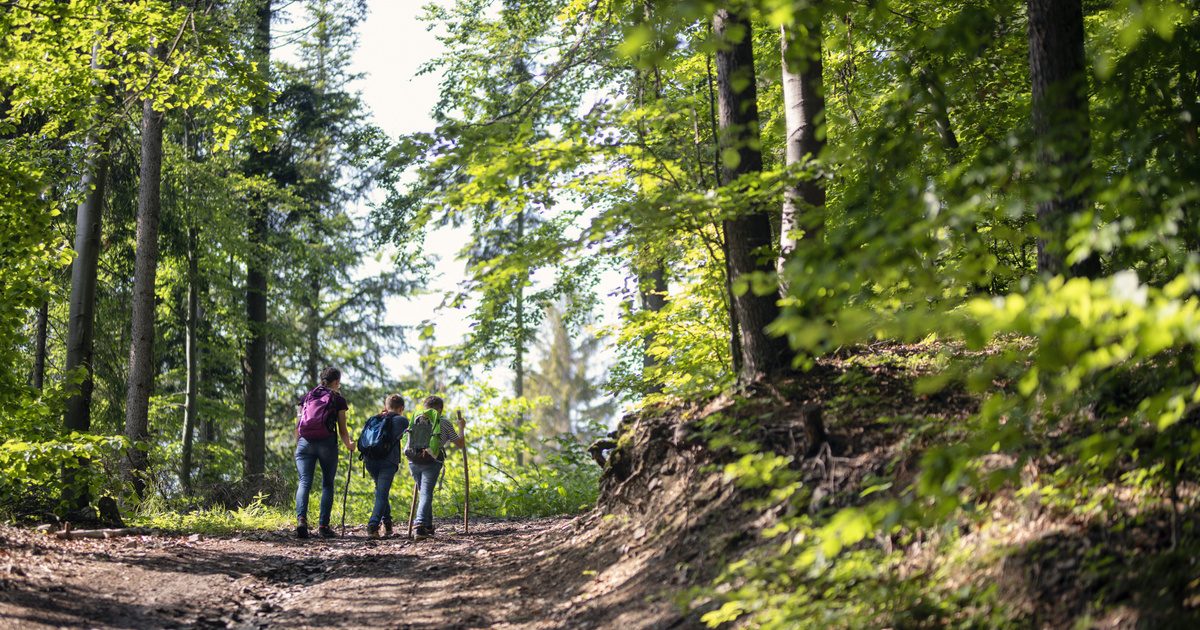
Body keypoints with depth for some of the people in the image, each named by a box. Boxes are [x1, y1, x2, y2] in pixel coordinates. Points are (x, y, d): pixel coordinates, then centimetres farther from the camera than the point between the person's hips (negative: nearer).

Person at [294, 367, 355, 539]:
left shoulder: (306, 397, 17)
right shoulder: (337, 400, 8)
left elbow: (297, 426, 12)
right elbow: (342, 430, 8)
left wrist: (298, 445, 20)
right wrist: (349, 445, 24)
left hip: (305, 441, 2)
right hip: (327, 442, -2)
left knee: (304, 482, -2)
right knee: (327, 484, 7)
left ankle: (301, 519, -23)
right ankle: (323, 525, -1)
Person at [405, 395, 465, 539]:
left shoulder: (416, 419, 17)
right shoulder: (444, 423, 8)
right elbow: (461, 444, 13)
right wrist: (461, 428, 29)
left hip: (413, 461, 4)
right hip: (431, 462, -4)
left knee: (423, 493, 20)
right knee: (426, 494, -7)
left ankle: (428, 526, 21)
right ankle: (420, 526, -26)